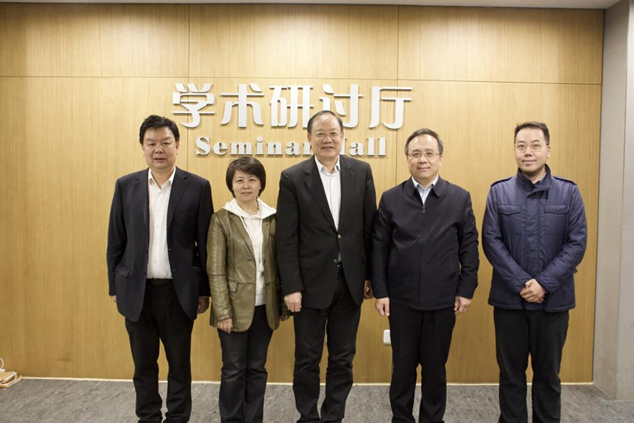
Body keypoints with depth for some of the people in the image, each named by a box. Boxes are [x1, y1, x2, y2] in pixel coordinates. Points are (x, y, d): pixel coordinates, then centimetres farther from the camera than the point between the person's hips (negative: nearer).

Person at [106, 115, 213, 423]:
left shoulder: (198, 187, -5)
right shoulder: (125, 186, 2)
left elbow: (205, 243, -3)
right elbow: (115, 241, 6)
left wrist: (204, 290, -2)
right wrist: (115, 287, 5)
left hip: (179, 291, -2)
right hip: (137, 291, 2)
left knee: (180, 364, 12)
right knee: (143, 364, 15)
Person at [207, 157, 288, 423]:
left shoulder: (273, 218, 3)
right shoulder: (221, 219, -6)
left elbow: (280, 264, 5)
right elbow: (215, 271, -8)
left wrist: (283, 304, 4)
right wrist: (222, 311, -12)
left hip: (265, 307, 3)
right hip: (236, 306, -3)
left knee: (257, 368, 14)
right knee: (234, 370, 9)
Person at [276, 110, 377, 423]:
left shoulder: (361, 172, 2)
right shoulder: (293, 178, -6)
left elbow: (370, 228, 5)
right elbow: (286, 239, -7)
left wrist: (372, 275, 4)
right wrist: (291, 287, -10)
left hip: (350, 282, 2)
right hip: (311, 282, -2)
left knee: (342, 359, 15)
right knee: (307, 360, 12)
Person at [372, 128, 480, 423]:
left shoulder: (460, 198, 1)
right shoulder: (391, 198, 1)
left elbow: (469, 248, 2)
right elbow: (379, 249, 0)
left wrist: (466, 290, -2)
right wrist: (380, 292, -4)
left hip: (443, 300, 0)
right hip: (401, 299, 0)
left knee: (435, 368, 14)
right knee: (403, 366, 13)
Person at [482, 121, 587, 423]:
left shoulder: (569, 192, 1)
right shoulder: (499, 192, 0)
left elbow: (577, 243, -4)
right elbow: (491, 241, -6)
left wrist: (544, 283, -14)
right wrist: (522, 283, -13)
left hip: (554, 300, 0)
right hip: (509, 299, 0)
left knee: (548, 375, 14)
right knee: (511, 374, 11)